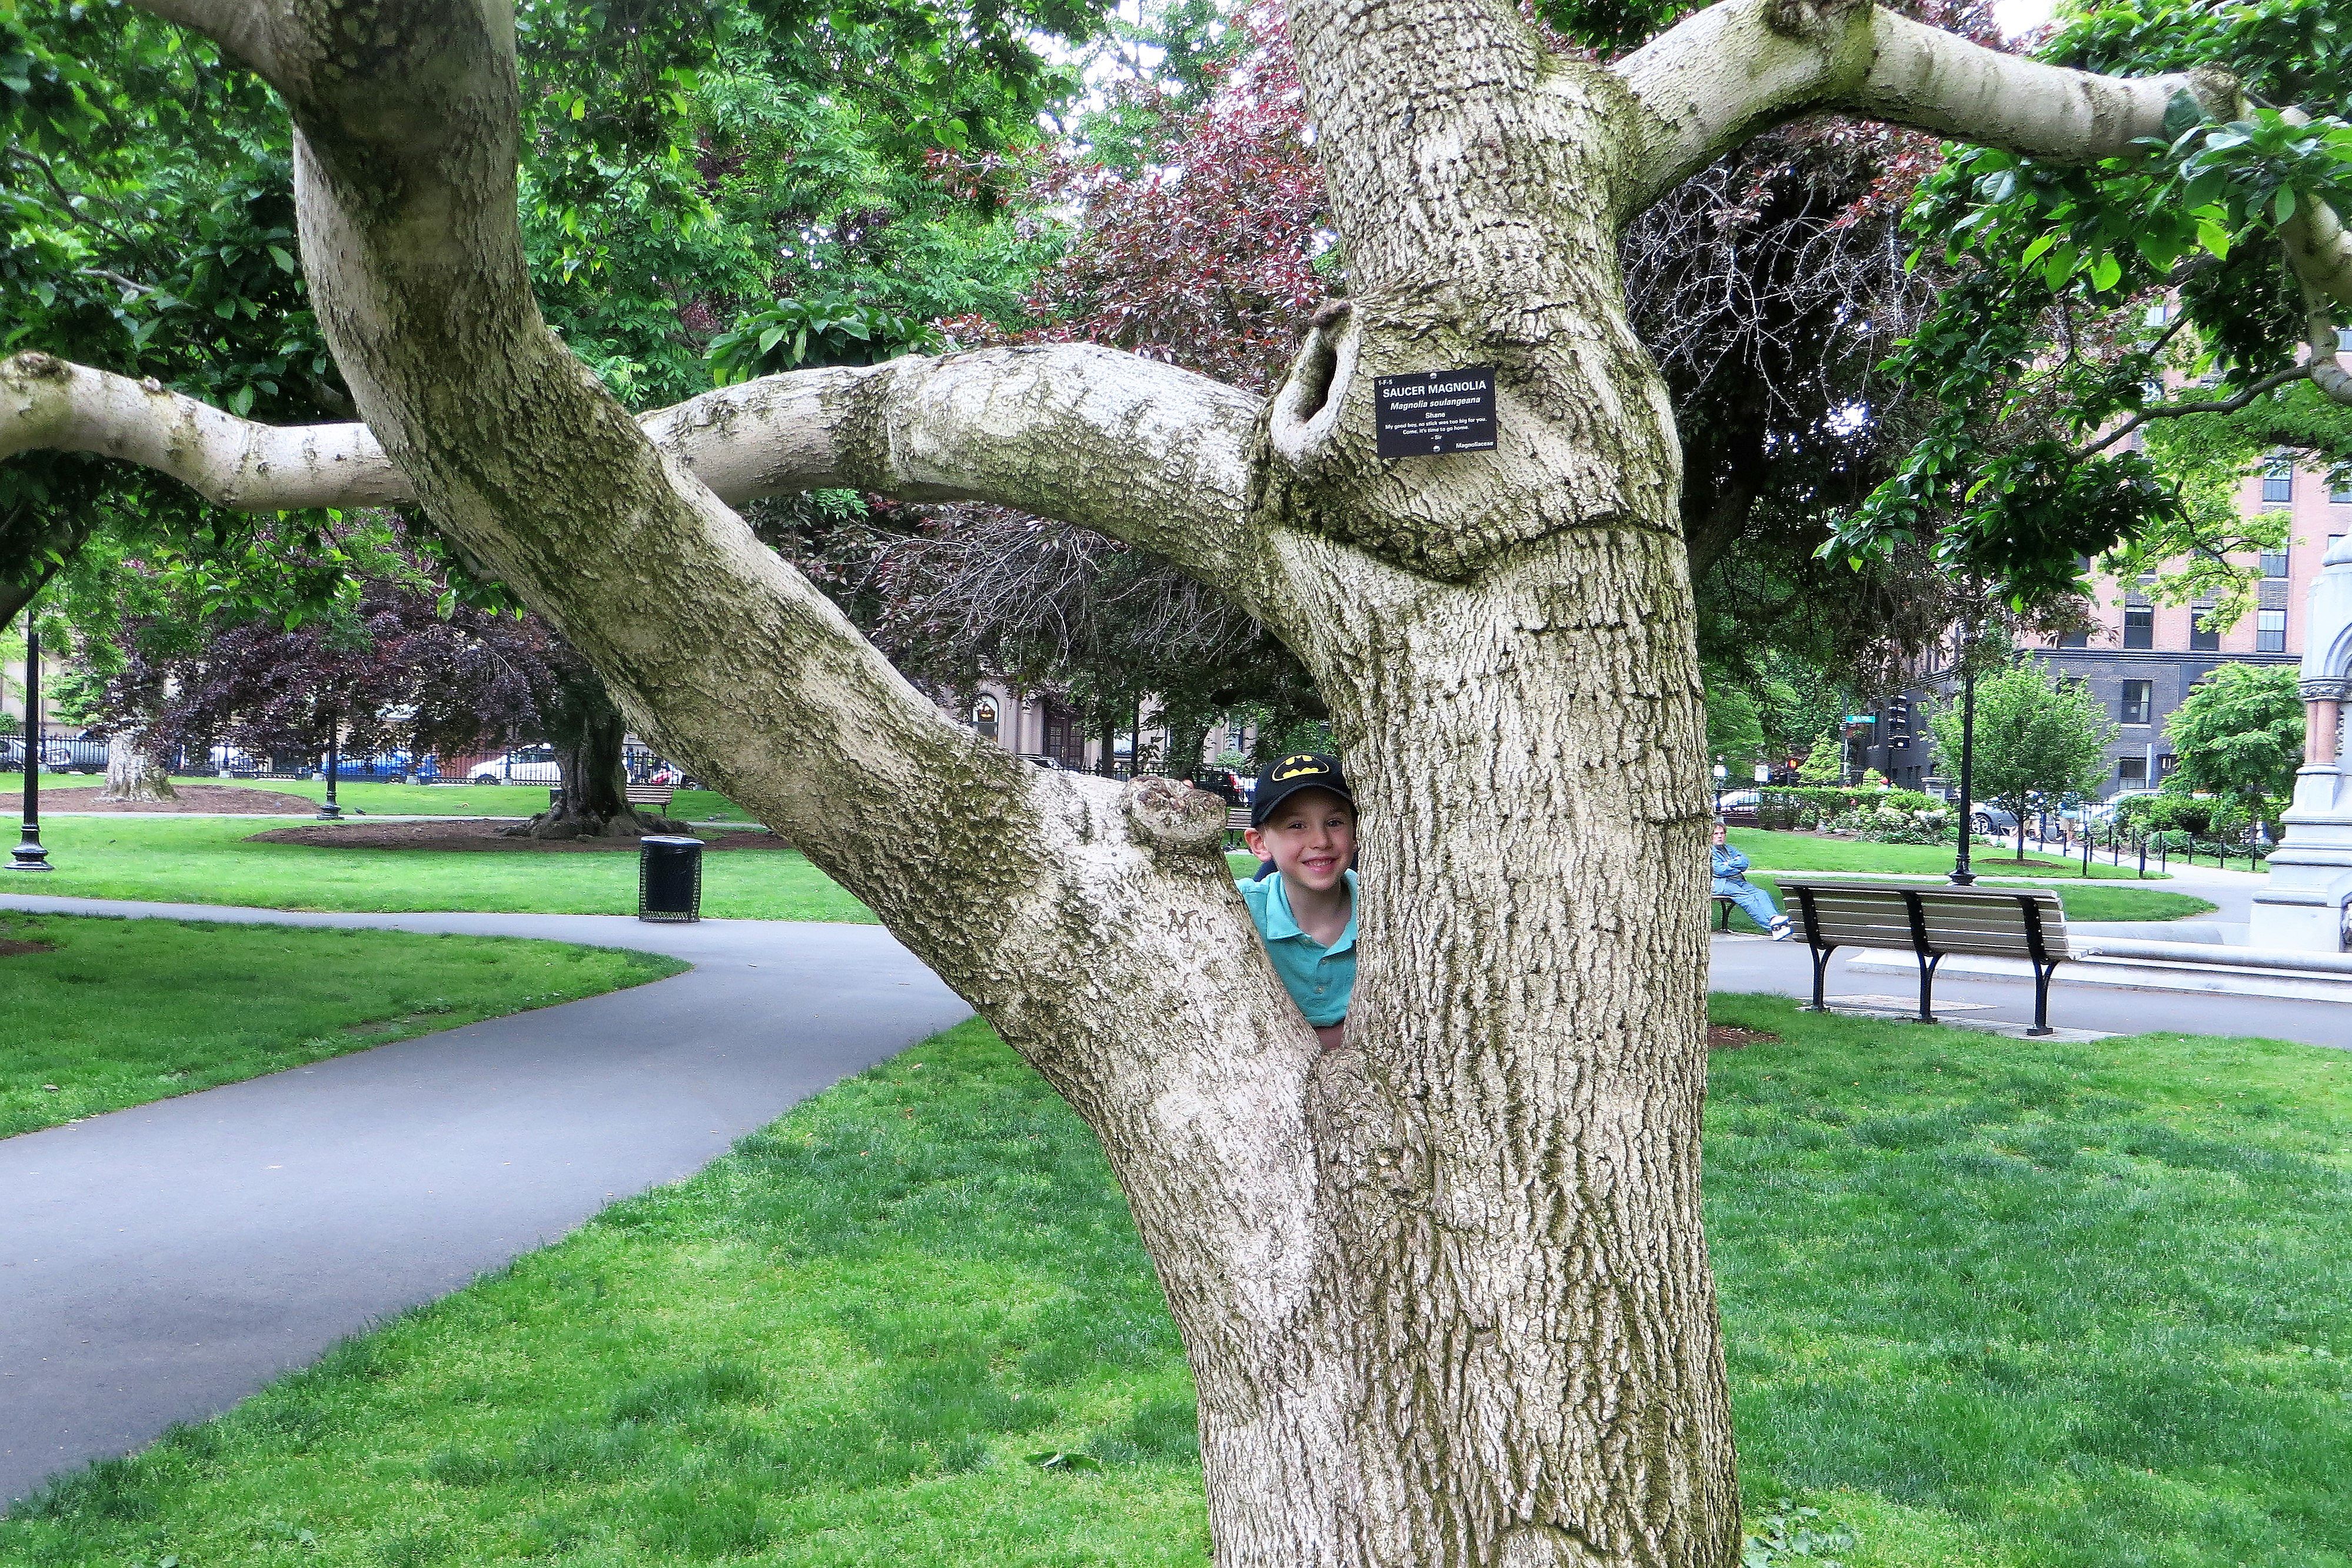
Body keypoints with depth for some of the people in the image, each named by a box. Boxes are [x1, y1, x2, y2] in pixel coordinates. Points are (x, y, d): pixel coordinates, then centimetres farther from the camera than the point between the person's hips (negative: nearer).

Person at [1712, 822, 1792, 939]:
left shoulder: (1729, 848, 27)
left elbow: (1745, 862, 12)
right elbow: (1720, 870, -9)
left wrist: (1730, 864, -4)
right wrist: (1738, 867, 4)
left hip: (1739, 881, 7)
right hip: (1721, 883, -7)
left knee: (1760, 893, -20)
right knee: (1746, 897, -31)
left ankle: (1773, 918, -45)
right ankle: (1772, 927, -43)